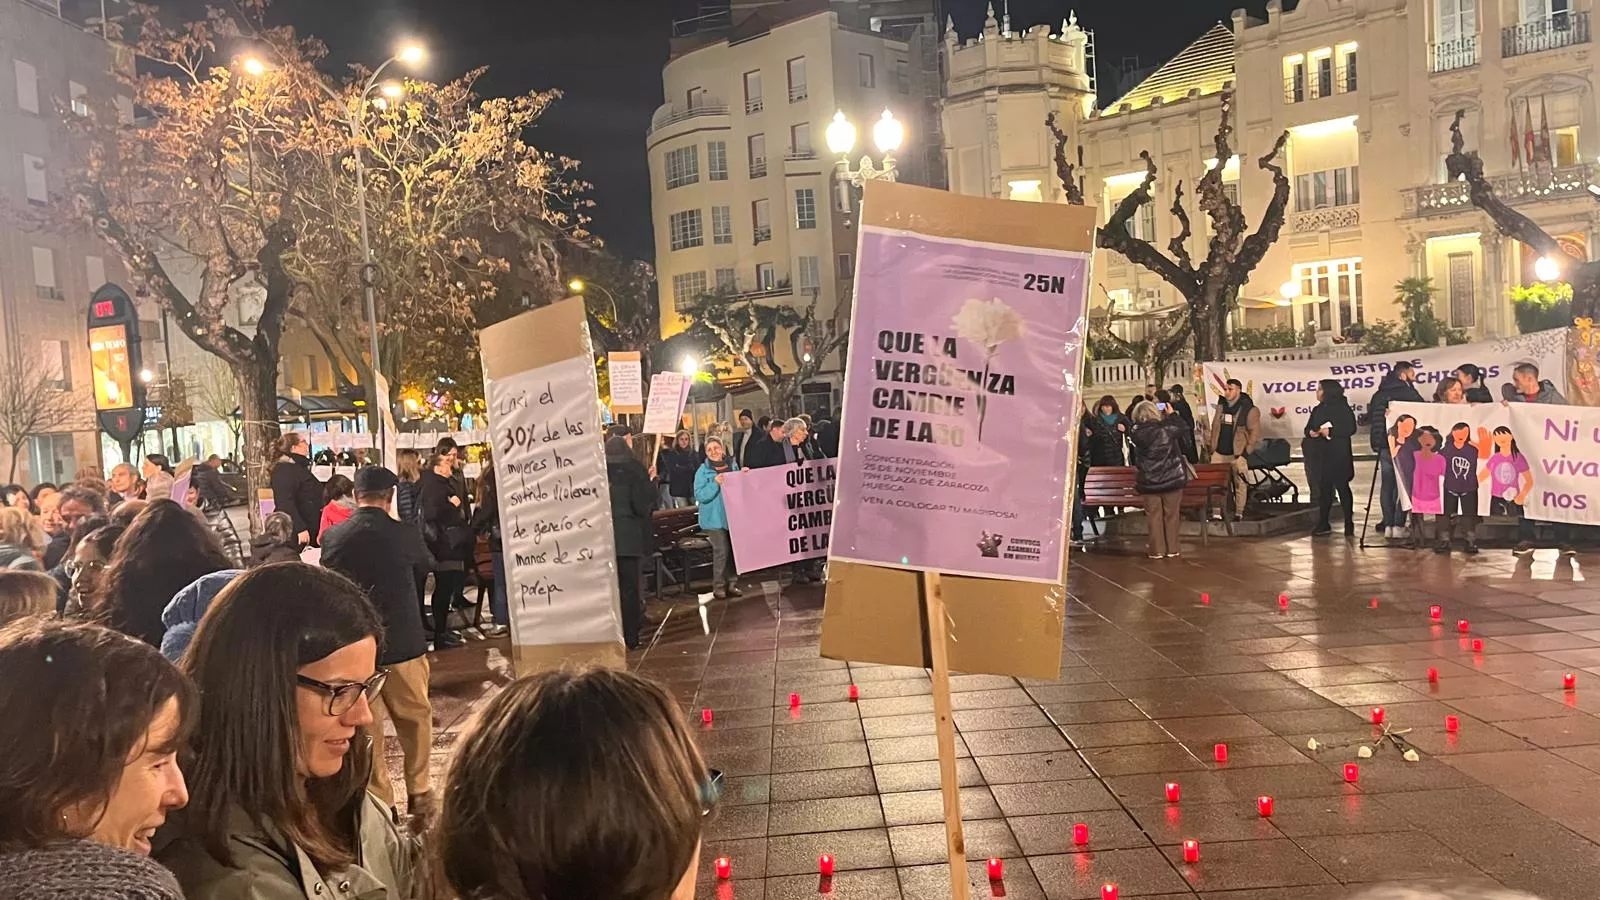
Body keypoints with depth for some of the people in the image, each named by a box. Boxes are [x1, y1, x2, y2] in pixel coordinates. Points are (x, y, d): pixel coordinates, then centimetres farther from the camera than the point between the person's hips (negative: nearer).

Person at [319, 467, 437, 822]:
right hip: (402, 644, -1)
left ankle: (379, 802, 15)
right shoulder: (404, 534, -12)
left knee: (367, 726, 10)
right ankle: (419, 795, 20)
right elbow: (426, 565, 10)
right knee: (416, 718, 15)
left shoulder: (332, 536, -6)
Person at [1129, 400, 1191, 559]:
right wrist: (1172, 414, 15)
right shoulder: (1168, 428, -13)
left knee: (1153, 515, 9)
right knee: (1171, 514, 11)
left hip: (1149, 480, 1)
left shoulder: (1137, 433, -11)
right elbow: (1184, 429, 4)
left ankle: (1157, 549, 9)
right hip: (1172, 476, -1)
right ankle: (1172, 548, 16)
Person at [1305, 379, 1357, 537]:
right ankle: (1323, 524, 11)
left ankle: (1349, 524, 2)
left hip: (1338, 455, -6)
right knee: (1323, 488, 6)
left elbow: (1351, 429, -12)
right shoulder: (1317, 410, 16)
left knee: (1342, 487, -3)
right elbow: (1308, 428, 18)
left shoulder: (1343, 408, -4)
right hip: (1321, 456, 6)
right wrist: (1311, 433, -5)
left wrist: (1330, 431, -19)